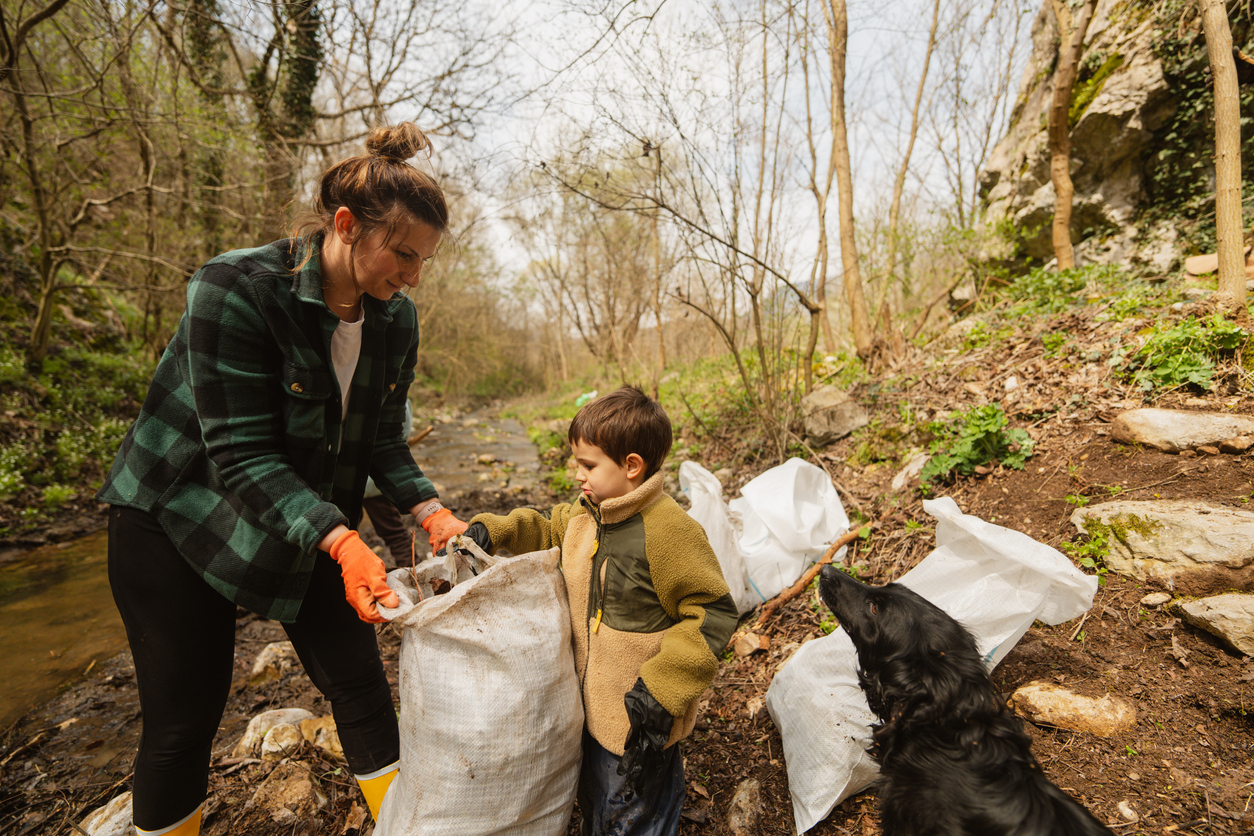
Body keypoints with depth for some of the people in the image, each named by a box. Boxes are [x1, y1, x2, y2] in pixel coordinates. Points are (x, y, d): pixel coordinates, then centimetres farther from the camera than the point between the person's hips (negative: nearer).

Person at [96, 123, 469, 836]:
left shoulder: (397, 321, -7)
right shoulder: (235, 289, -24)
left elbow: (382, 440, -1)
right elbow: (242, 455, -26)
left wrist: (432, 512, -16)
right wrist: (341, 542, -37)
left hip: (311, 523, 4)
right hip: (180, 517, -4)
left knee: (361, 684, 5)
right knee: (183, 722, 7)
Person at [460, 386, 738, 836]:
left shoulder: (671, 533, -28)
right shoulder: (587, 513, -4)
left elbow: (713, 613, -24)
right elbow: (548, 529, 16)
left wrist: (660, 686, -24)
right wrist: (493, 529, 0)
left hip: (639, 716, -7)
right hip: (593, 701, 8)